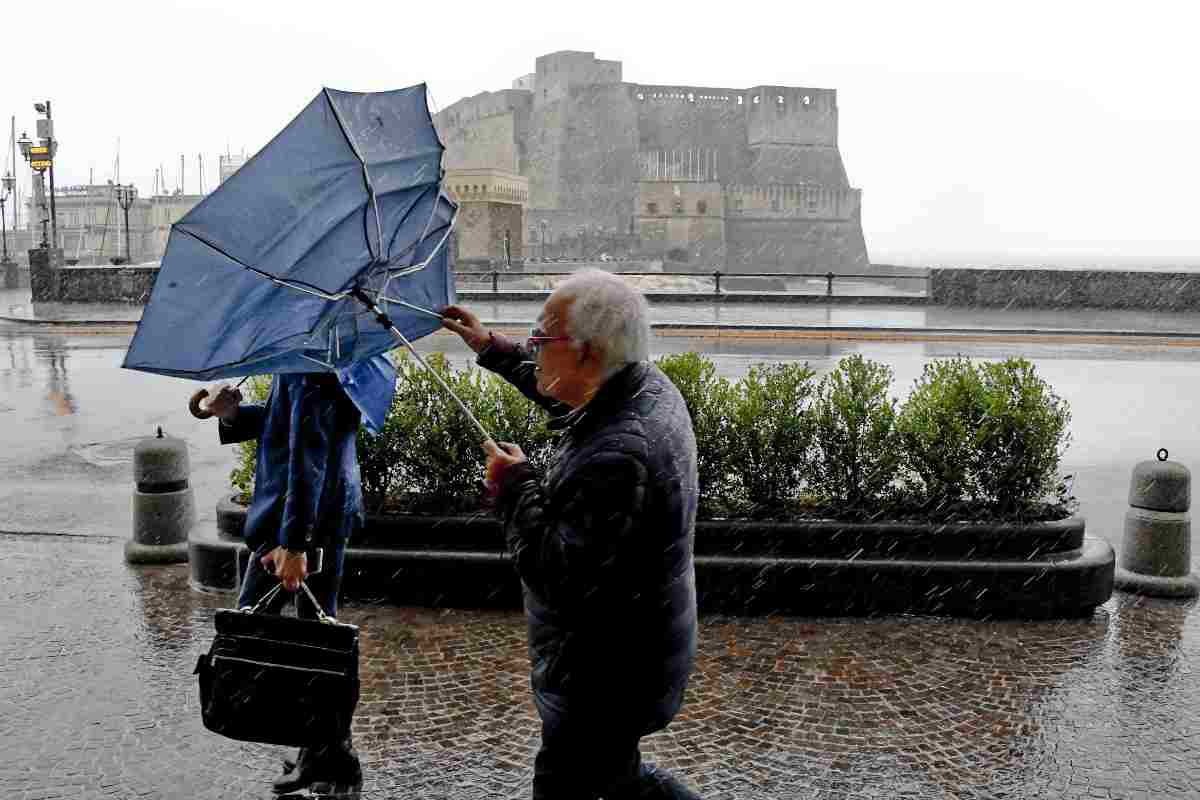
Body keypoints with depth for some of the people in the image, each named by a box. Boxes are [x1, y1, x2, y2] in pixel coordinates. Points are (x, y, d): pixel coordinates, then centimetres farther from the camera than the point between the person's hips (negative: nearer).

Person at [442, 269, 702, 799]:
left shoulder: (617, 458, -35)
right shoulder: (649, 386, -4)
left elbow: (559, 580, -32)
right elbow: (567, 394, 20)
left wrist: (515, 487, -20)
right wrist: (492, 348, 24)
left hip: (606, 684, -10)